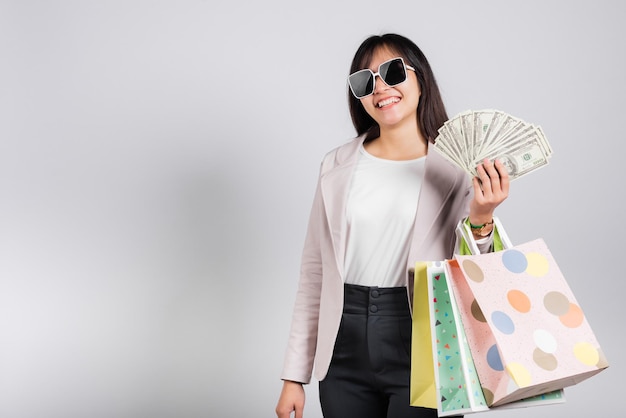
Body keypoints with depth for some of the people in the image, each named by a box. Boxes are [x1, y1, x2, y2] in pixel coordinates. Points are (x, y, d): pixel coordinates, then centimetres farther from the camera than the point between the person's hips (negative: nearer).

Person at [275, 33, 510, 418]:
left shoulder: (458, 168, -3)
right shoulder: (337, 166, 5)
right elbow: (315, 271, 7)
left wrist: (480, 221, -22)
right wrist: (294, 375, 6)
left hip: (423, 353, -2)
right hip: (345, 352, 3)